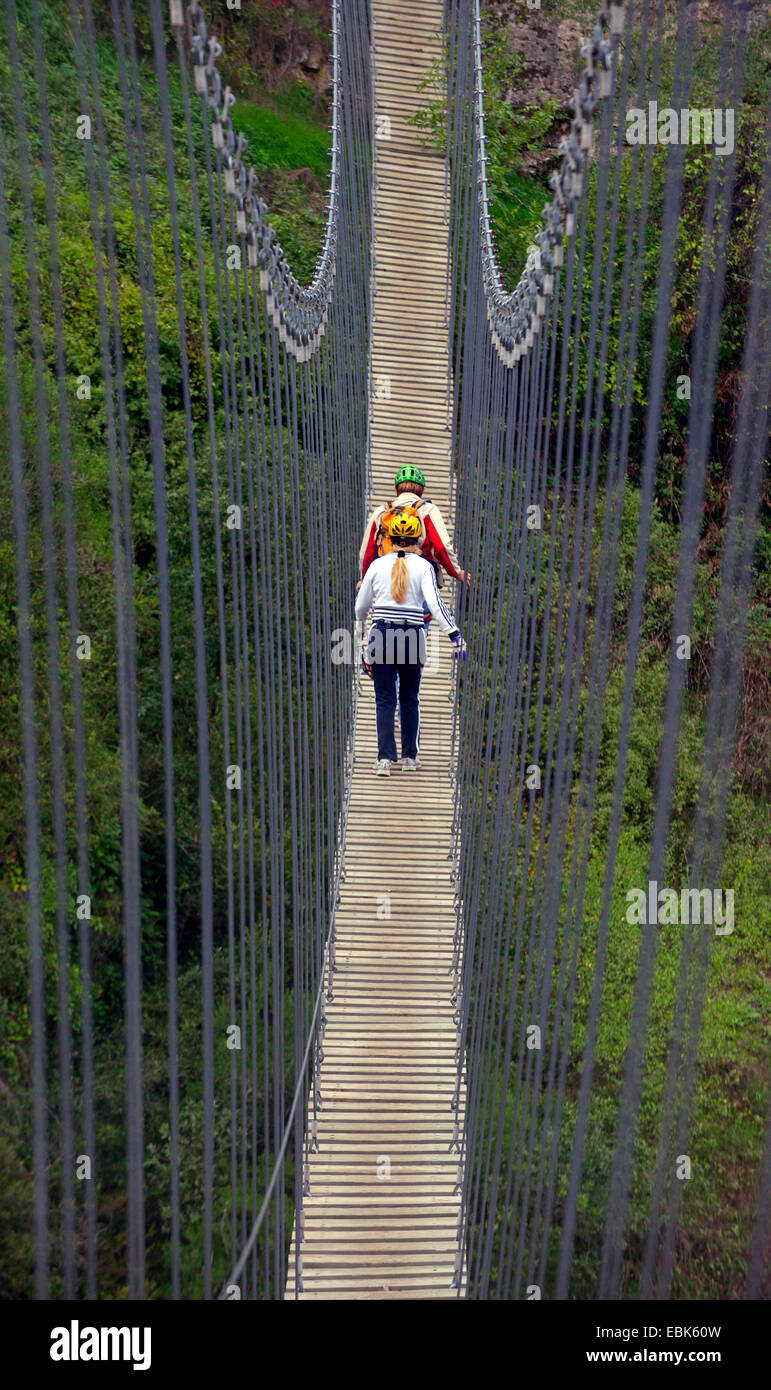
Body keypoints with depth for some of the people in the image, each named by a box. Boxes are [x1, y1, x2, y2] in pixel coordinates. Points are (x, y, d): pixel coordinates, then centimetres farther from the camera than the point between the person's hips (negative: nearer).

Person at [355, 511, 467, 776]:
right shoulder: (423, 566, -1)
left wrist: (359, 628, 33)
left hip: (381, 635, 0)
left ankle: (385, 757, -7)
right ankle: (409, 757, 19)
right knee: (410, 699, 14)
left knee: (385, 699, 3)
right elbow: (435, 603, -12)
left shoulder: (377, 565, 4)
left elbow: (361, 605, 13)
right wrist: (454, 634, -11)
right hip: (413, 638, 0)